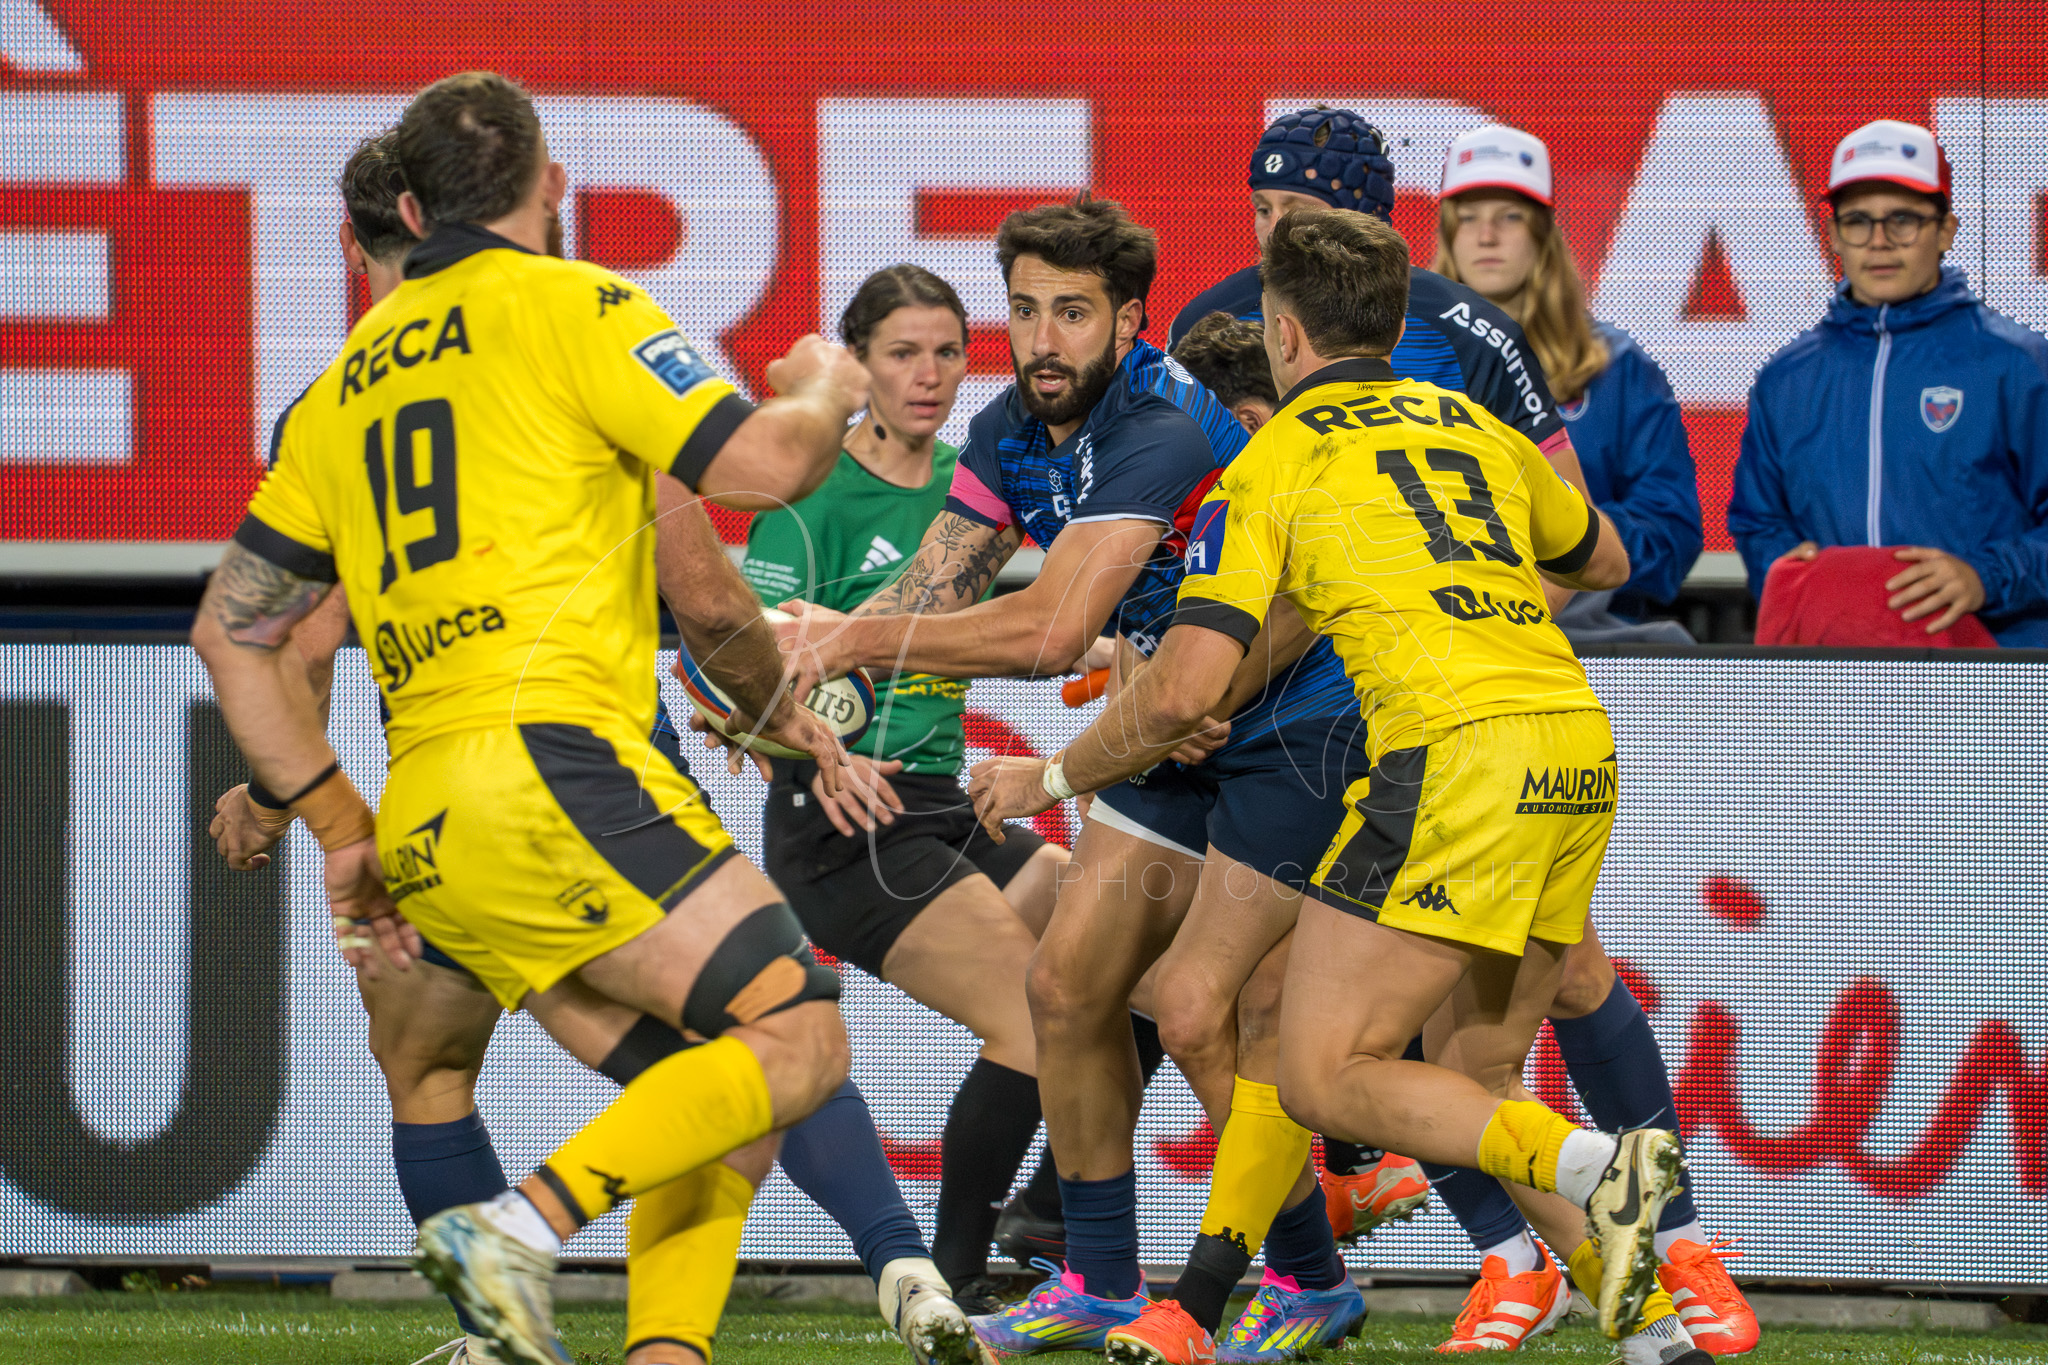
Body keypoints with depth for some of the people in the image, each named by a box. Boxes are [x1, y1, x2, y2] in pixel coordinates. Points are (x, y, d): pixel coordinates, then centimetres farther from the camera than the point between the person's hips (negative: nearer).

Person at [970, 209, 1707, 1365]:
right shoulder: (1473, 426, 22)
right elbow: (1606, 562, 39)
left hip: (1458, 754, -7)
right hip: (1581, 749, 7)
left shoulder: (1271, 465, 5)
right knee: (1470, 1085, 17)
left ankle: (1594, 1168, -23)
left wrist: (1051, 777, 12)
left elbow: (1187, 689, -3)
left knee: (1326, 1075, -3)